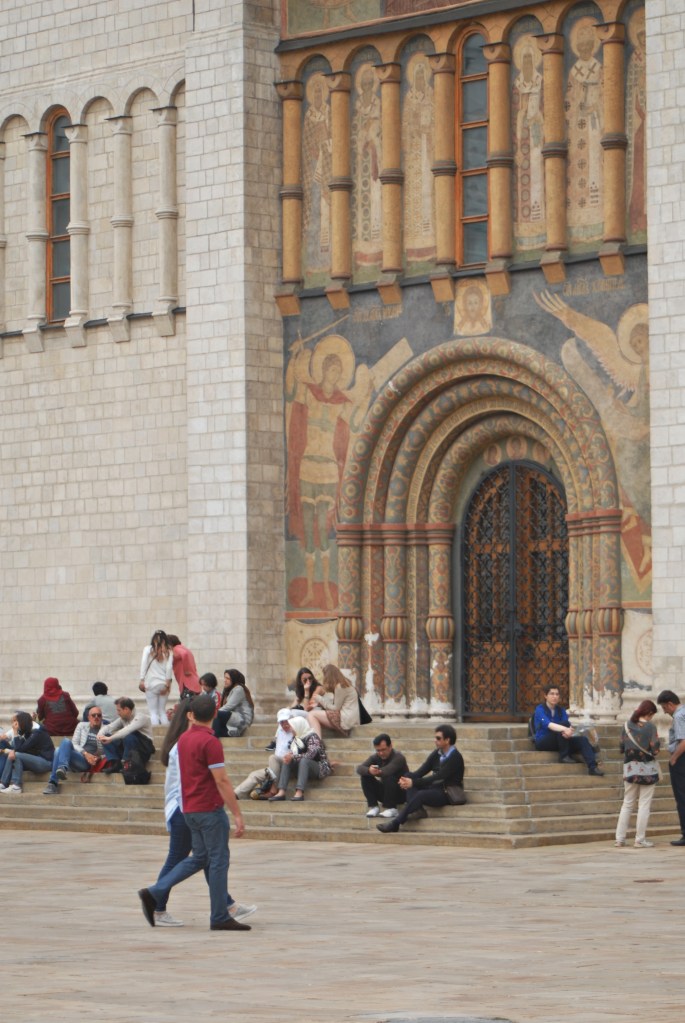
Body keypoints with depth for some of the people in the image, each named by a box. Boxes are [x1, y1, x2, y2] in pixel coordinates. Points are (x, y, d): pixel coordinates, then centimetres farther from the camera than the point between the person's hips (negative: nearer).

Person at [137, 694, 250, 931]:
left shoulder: (184, 739, 9)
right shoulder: (210, 742, -17)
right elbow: (221, 781, -19)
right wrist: (237, 814, -17)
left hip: (190, 809, 8)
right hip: (210, 809, -8)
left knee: (200, 857, 16)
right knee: (218, 860, 0)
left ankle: (155, 893, 8)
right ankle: (220, 917, 4)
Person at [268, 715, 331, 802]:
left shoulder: (313, 737, -14)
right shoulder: (297, 738, 10)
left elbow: (310, 755, -27)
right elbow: (292, 752, 7)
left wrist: (293, 757, -25)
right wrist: (288, 756, -17)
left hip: (321, 768, -7)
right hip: (305, 767, 7)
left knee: (304, 760, -35)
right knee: (287, 760, -11)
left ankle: (300, 793, -47)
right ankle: (281, 792, -26)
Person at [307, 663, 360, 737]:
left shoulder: (340, 687, -11)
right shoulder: (343, 683, 17)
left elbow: (336, 708, -9)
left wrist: (320, 699, 1)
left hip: (346, 719, -10)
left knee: (312, 715, -12)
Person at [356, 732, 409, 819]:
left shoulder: (398, 757, -20)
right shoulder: (375, 757, -6)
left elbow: (388, 770, -39)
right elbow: (359, 768, -23)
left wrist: (379, 772, -55)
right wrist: (369, 771, -43)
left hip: (401, 793, -5)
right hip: (386, 792, 5)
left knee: (389, 777, -35)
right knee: (365, 777, -16)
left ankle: (391, 808, -22)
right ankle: (373, 806, -13)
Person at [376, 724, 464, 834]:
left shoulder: (455, 758, -15)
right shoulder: (437, 753, 8)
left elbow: (438, 777, -23)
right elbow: (422, 771, 3)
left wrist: (413, 783, -27)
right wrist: (407, 779, -18)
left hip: (447, 794, -8)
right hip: (435, 788, 8)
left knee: (421, 795, -34)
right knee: (409, 776, -8)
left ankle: (396, 823, -33)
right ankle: (417, 809, -28)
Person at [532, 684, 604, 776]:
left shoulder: (561, 710, 10)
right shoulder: (540, 709, -7)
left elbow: (569, 725, -6)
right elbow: (548, 724, -27)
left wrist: (569, 731, -33)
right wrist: (565, 729, -44)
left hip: (558, 742, 6)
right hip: (542, 742, -6)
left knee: (582, 740, -19)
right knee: (564, 723, -28)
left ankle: (592, 767, -33)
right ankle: (564, 756, -23)